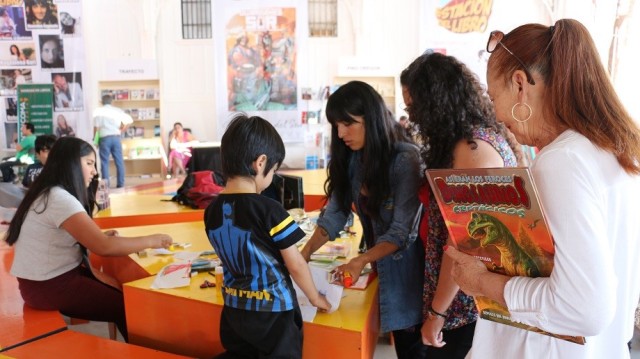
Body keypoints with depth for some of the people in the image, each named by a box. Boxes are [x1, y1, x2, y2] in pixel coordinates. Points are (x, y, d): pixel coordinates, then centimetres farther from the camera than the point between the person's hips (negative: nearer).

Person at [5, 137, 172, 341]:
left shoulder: (52, 193, 7)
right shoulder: (59, 198, -24)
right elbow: (103, 247, -29)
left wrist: (99, 236, -7)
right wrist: (151, 241, -20)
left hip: (55, 274, 9)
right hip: (48, 286, -9)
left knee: (120, 292, 6)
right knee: (126, 307, -5)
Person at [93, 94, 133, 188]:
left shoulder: (98, 111, 1)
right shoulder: (117, 110, 7)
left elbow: (96, 126, -6)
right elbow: (130, 120, 2)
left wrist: (93, 138, 6)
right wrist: (122, 130, 12)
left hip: (104, 138, -2)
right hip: (116, 137, 2)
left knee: (104, 162, 4)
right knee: (119, 161, 6)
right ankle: (121, 183, 8)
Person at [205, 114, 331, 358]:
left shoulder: (212, 211, -4)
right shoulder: (269, 210, -22)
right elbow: (295, 264, -14)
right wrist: (315, 298, 2)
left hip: (234, 308, 6)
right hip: (272, 311, -6)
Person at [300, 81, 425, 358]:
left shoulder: (405, 158, -22)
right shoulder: (352, 158, -1)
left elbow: (401, 230, -22)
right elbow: (335, 212, -4)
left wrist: (361, 261, -34)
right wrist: (305, 253, -17)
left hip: (405, 263, -5)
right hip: (379, 262, 6)